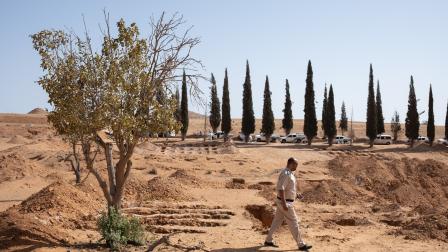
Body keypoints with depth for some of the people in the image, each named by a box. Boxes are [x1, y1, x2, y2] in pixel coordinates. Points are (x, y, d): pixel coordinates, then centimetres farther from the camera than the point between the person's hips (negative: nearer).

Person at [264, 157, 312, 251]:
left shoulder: (288, 173, 11)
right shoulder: (285, 174, -23)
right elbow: (281, 189, -28)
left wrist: (296, 195, 14)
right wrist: (284, 204, -29)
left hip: (284, 202, 10)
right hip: (285, 202, -10)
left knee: (277, 221, 15)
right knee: (293, 223, -2)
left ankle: (268, 241, 23)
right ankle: (301, 245, 7)